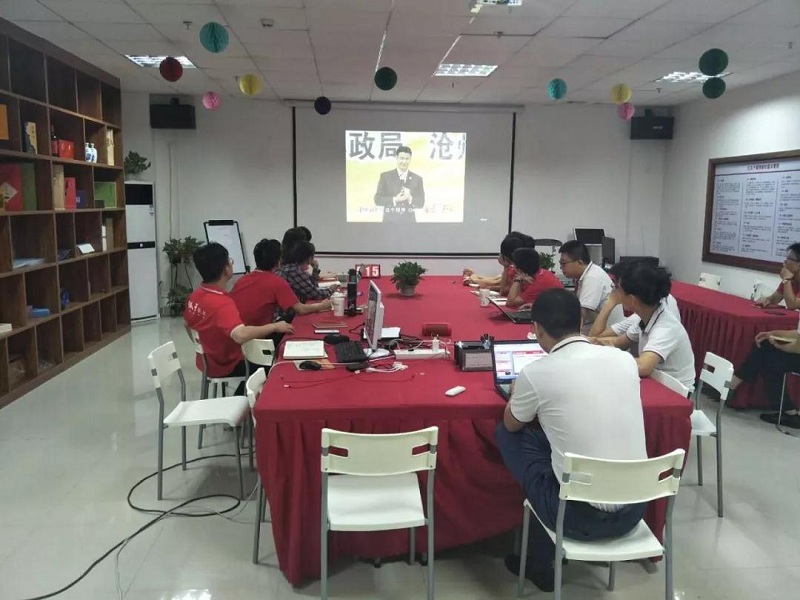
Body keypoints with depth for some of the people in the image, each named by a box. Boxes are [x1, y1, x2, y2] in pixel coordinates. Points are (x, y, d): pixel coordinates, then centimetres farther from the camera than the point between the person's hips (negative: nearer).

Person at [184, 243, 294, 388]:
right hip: (227, 367, -8)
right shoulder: (222, 304, -33)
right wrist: (274, 326, -37)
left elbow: (187, 323, 12)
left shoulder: (195, 295, -6)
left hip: (207, 361, 8)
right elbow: (240, 335, -49)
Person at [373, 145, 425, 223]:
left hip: (409, 222, 2)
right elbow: (378, 199, -1)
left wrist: (410, 198, -15)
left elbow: (421, 203, 6)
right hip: (390, 221, -1)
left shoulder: (417, 179, 8)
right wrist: (395, 199, -17)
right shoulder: (385, 176, 3)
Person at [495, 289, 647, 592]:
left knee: (506, 434, 14)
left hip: (582, 516, -5)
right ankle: (542, 556, 36)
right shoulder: (625, 359, 0)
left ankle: (539, 563, 26)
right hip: (634, 510, 5)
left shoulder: (536, 373, -13)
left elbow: (512, 424, 7)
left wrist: (518, 393, 27)